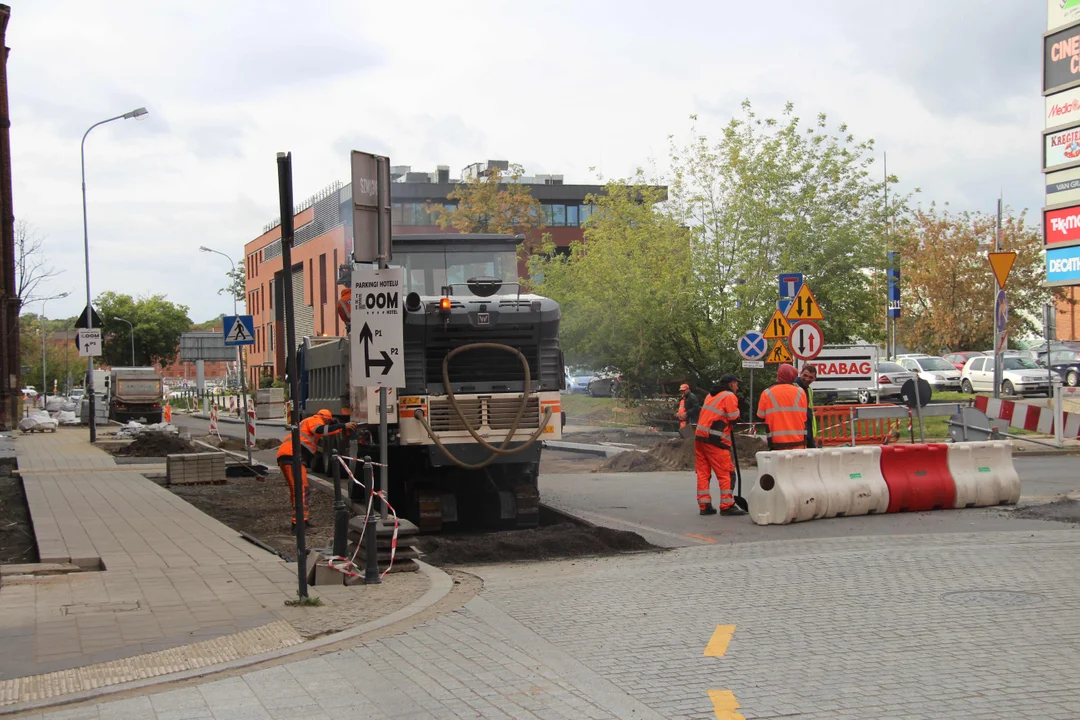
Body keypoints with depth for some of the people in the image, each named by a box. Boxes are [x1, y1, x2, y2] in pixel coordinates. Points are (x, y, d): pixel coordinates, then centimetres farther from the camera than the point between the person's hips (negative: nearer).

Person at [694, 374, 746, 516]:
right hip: (715, 440, -8)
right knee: (726, 473, -2)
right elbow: (733, 419, -9)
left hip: (700, 436, 8)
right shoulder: (729, 396, -5)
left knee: (703, 472, 9)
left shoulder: (710, 395, 19)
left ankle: (704, 505, 9)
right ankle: (727, 506, -3)